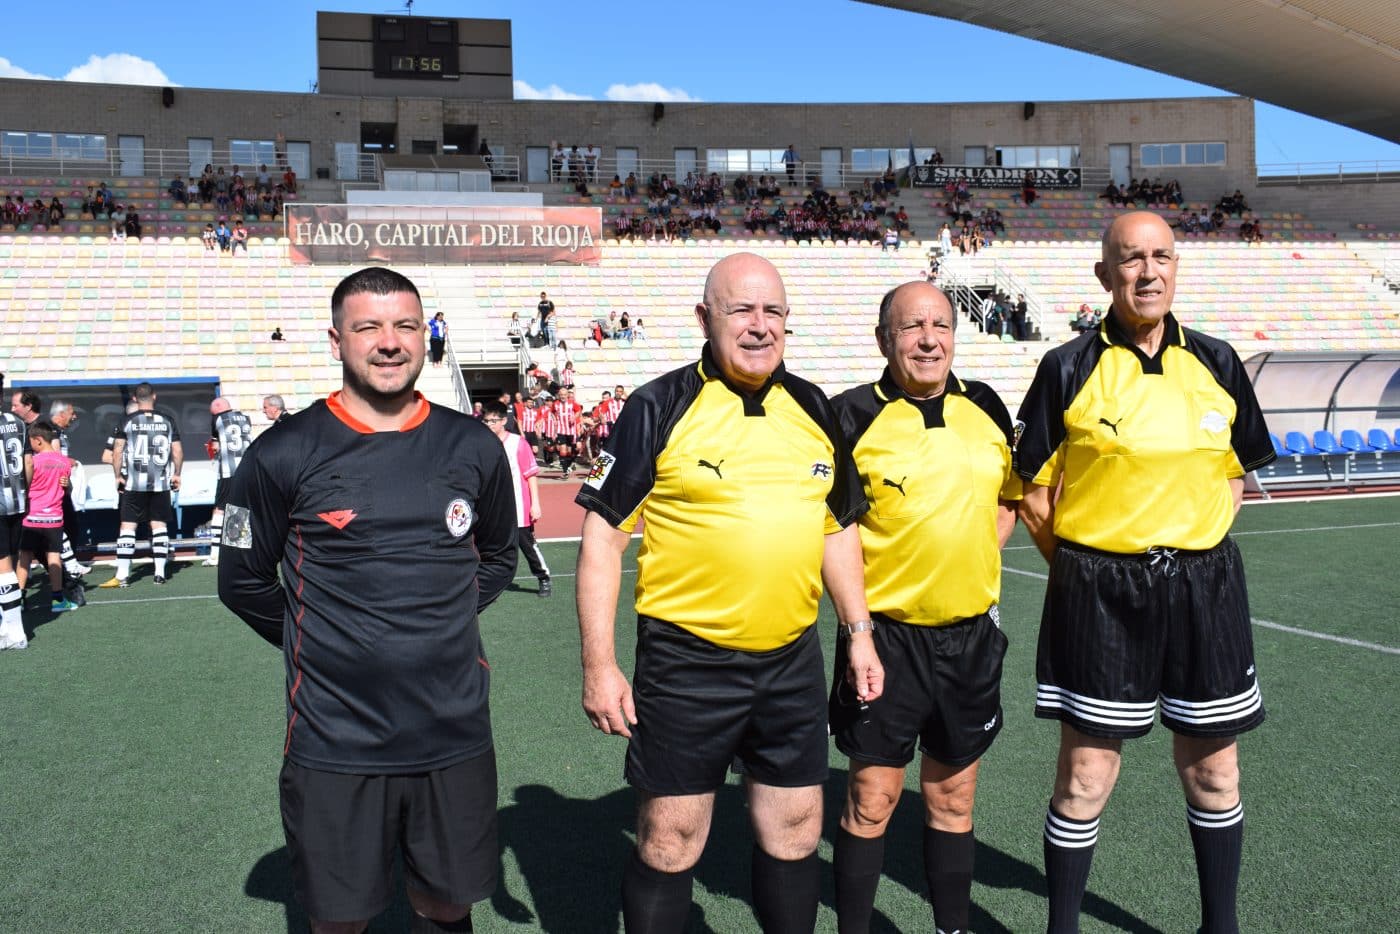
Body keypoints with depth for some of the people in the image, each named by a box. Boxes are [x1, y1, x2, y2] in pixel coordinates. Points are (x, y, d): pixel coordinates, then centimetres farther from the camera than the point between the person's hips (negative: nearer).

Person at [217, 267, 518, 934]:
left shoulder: (472, 447, 2)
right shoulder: (284, 455, -7)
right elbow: (243, 582, 5)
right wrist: (318, 645, 3)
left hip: (456, 735, 3)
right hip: (335, 745, -2)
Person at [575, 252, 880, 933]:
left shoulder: (813, 409, 8)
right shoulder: (661, 408, -8)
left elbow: (838, 527, 18)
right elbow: (602, 534, -8)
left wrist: (859, 632, 14)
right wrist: (599, 666, -11)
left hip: (793, 660, 5)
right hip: (686, 664, -4)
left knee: (795, 830, 14)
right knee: (669, 841, 5)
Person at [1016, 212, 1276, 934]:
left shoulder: (1216, 365, 6)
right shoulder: (1069, 369, -5)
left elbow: (1236, 474, 16)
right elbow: (1035, 496, -2)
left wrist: (1192, 556, 7)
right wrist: (1087, 571, 0)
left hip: (1203, 589, 4)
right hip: (1097, 596, -3)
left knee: (1213, 770, 13)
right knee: (1086, 776, 3)